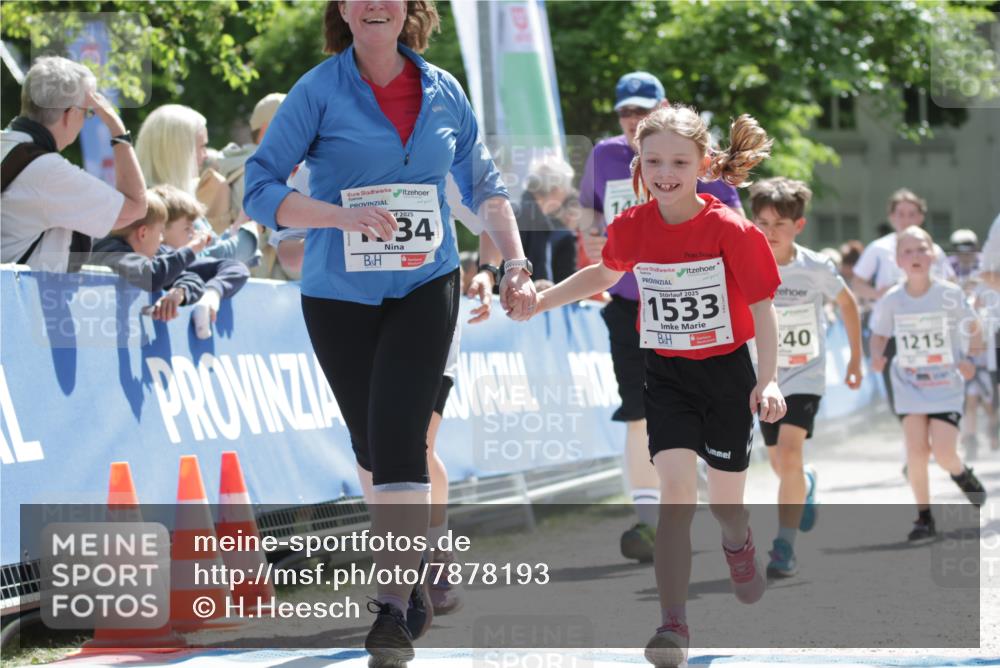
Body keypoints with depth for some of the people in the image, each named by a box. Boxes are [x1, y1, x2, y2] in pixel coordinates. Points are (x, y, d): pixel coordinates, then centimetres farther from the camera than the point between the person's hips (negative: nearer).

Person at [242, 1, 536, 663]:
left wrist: (516, 264, 4)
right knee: (370, 442, 11)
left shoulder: (443, 92, 2)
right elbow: (260, 190, -11)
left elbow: (484, 185, 15)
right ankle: (403, 551, 37)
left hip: (425, 288, 0)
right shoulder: (319, 91, -6)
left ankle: (393, 609, -16)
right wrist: (344, 215, -25)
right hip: (338, 294, 0)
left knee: (399, 439, -15)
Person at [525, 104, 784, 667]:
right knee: (676, 488, -16)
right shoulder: (634, 227, -5)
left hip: (726, 373, -2)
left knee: (725, 501, 12)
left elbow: (763, 308, -12)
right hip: (666, 375, 2)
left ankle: (739, 543, 52)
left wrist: (769, 381, -21)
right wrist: (538, 301, 11)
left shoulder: (730, 230, -17)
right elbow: (603, 274, 17)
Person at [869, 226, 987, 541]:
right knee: (916, 450, -10)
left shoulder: (949, 294, -10)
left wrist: (971, 359, -14)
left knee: (943, 452, -11)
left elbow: (974, 327, 1)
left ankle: (963, 475, 26)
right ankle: (924, 517, 5)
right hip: (909, 386, 1)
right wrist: (876, 357, -12)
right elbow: (879, 334, 8)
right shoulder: (891, 300, -6)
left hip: (946, 386, -1)